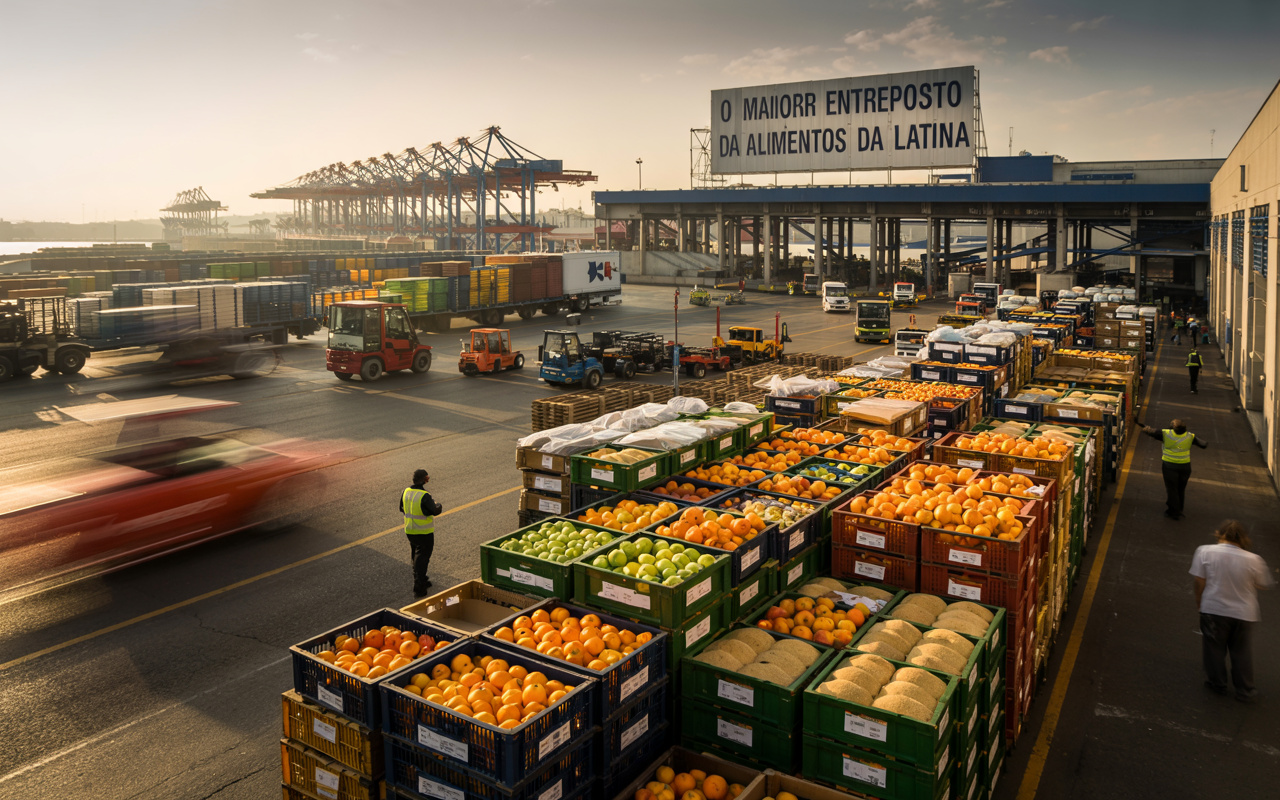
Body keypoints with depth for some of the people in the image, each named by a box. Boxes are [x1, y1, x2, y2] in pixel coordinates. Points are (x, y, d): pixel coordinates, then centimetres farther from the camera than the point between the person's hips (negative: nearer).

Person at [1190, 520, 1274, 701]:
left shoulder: (1205, 551, -12)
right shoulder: (1253, 560, -10)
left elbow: (1199, 581, -9)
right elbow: (1264, 584, 2)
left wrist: (1198, 600, 7)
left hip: (1213, 610, -1)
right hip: (1244, 613, 1)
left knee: (1215, 648, 16)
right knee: (1242, 652, 16)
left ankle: (1218, 684, 28)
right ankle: (1245, 691, 25)